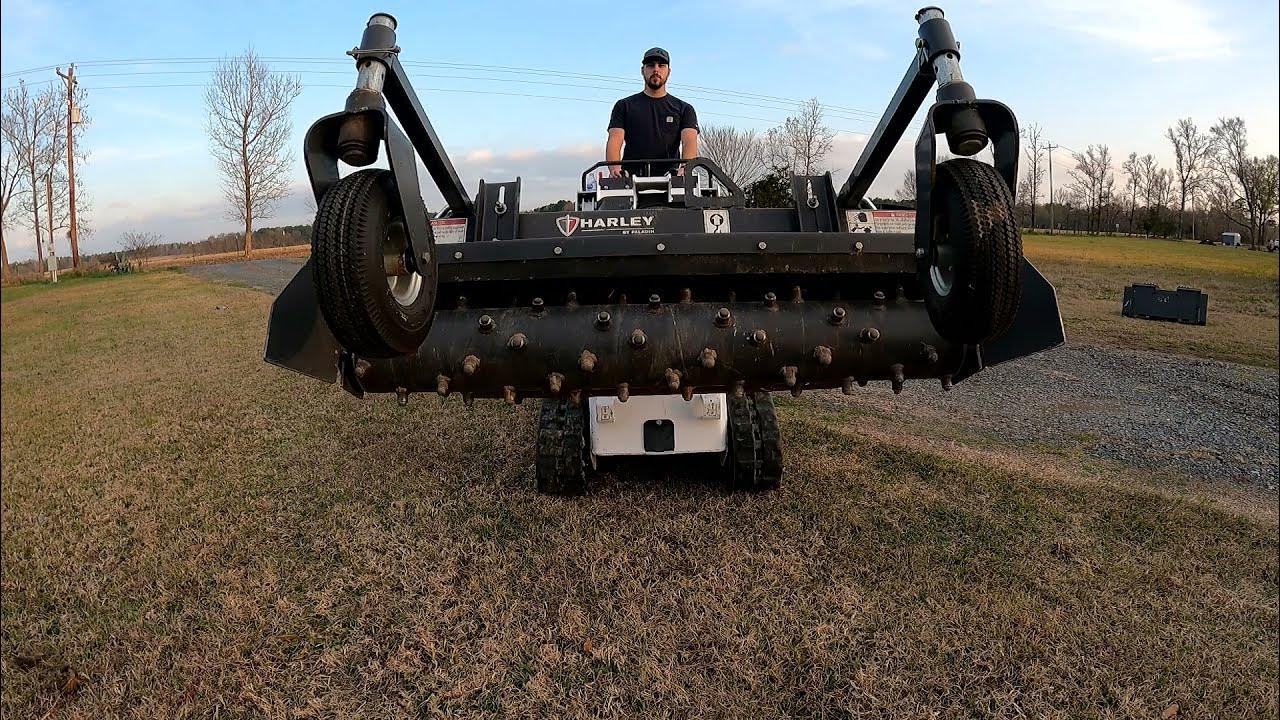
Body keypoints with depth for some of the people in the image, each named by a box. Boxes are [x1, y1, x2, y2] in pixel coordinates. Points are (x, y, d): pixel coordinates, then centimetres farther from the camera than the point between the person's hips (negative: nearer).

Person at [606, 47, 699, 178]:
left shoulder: (683, 109, 16)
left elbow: (689, 141, 0)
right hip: (631, 179, 0)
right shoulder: (625, 105, 17)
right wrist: (615, 168, -19)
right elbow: (615, 140, 3)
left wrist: (685, 168, -23)